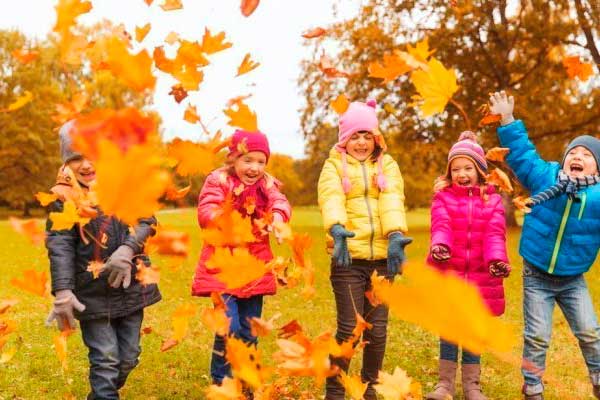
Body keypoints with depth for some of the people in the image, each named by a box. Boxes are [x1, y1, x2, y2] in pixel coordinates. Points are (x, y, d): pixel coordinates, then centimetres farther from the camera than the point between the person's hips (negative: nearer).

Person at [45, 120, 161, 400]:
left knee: (128, 358, 15)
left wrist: (127, 250, -24)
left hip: (131, 285, 4)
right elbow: (59, 246, -13)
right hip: (93, 293, -4)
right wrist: (62, 292, -21)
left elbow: (146, 220, -5)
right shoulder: (65, 196, -7)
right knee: (106, 360, -2)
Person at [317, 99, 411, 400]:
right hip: (349, 258, -2)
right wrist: (337, 229, -35)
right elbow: (331, 198, -14)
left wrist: (395, 234, -25)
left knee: (377, 330, 7)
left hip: (382, 258, 3)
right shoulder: (334, 165, 7)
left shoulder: (387, 165, 13)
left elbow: (392, 200, -6)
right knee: (349, 328, -4)